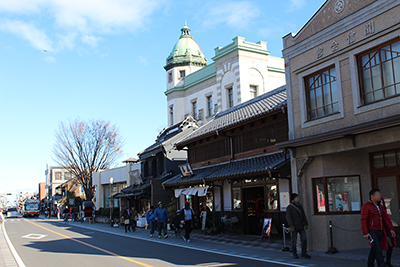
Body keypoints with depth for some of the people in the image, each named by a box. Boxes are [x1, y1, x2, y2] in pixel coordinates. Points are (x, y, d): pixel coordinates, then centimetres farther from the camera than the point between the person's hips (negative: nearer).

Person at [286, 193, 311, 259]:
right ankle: (294, 254, 13)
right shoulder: (289, 207, -10)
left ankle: (304, 253, 10)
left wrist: (306, 224, 7)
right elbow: (288, 217, -15)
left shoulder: (300, 206, 11)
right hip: (294, 227, -6)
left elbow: (303, 216, 13)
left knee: (304, 239, -1)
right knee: (294, 241, 1)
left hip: (300, 226, 6)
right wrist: (291, 226, -21)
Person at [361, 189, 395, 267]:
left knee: (374, 249, 12)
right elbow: (363, 220, -16)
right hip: (371, 232, -7)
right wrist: (365, 233, -22)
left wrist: (391, 229, 6)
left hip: (379, 231, 7)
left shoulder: (379, 206, 12)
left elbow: (385, 219, 14)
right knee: (378, 249, -13)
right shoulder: (366, 206, -13)